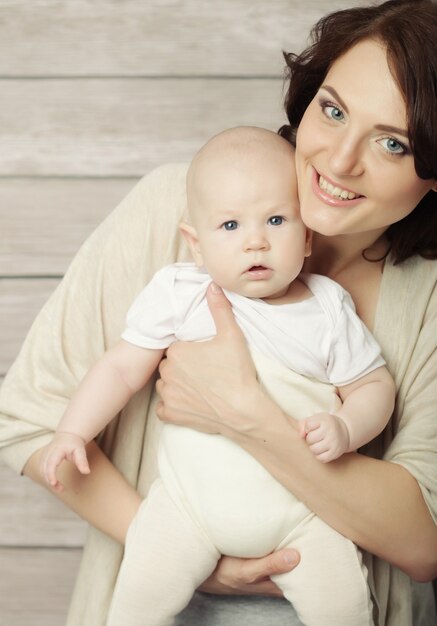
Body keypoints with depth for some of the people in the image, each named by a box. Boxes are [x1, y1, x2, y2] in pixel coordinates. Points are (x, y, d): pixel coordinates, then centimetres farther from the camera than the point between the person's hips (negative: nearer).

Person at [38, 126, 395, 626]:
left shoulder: (327, 310, -2)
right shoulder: (179, 295, -3)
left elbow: (374, 385, 5)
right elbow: (122, 368, 2)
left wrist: (345, 429, -14)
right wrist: (72, 430, -7)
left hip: (301, 510, 1)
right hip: (190, 498, 0)